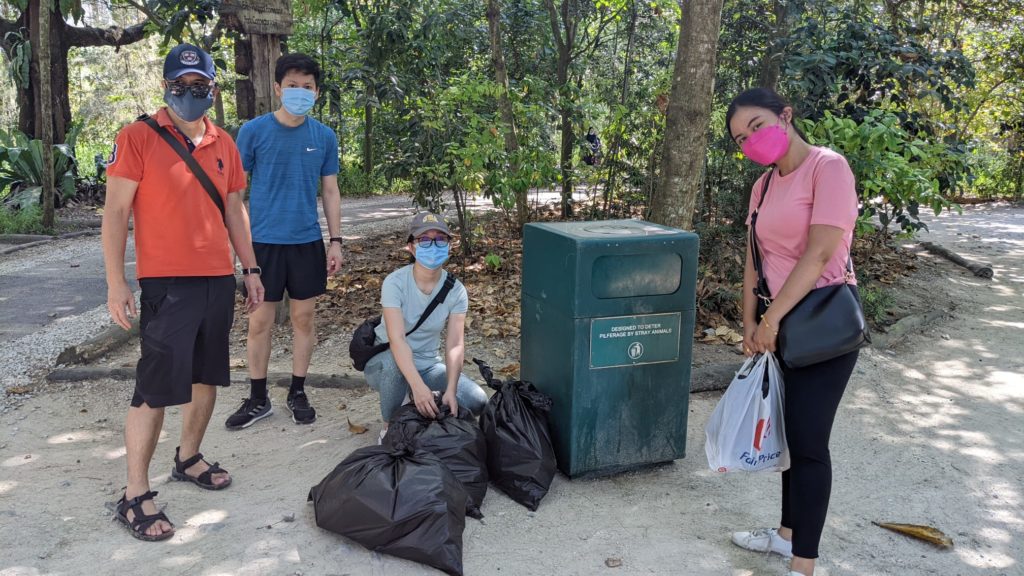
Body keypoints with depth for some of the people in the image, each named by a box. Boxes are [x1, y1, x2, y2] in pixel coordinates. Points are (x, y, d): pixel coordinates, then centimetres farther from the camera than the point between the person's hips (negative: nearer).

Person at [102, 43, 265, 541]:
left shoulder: (224, 144, 11)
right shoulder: (137, 138, -5)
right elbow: (115, 211, -7)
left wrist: (250, 268, 15)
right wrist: (116, 283, -11)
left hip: (219, 279, 6)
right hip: (166, 281, -6)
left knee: (206, 375, 14)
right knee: (156, 387, -5)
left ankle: (188, 459, 32)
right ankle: (135, 495, 5)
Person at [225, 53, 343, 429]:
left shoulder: (324, 137, 4)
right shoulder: (254, 131, -4)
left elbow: (330, 191, 10)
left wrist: (336, 241, 6)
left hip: (308, 241, 2)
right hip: (264, 241, -2)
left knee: (303, 317, 9)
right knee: (261, 320, 4)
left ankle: (298, 393, 23)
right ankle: (258, 399, 18)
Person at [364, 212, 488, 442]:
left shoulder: (456, 290, -11)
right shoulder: (395, 282, -22)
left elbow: (455, 344, -18)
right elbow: (397, 339, -32)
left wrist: (450, 390, -33)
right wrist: (418, 386, -45)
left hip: (427, 364, 3)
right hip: (384, 363, -3)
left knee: (476, 401, -18)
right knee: (394, 363, -39)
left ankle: (422, 403, 10)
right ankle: (389, 427, -11)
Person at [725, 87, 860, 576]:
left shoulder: (828, 166, -13)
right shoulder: (764, 185, 11)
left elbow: (819, 252, -21)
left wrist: (772, 318, -18)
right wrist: (751, 323, 2)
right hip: (782, 325, 7)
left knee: (808, 443, -3)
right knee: (791, 435, 16)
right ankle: (789, 532, 32)